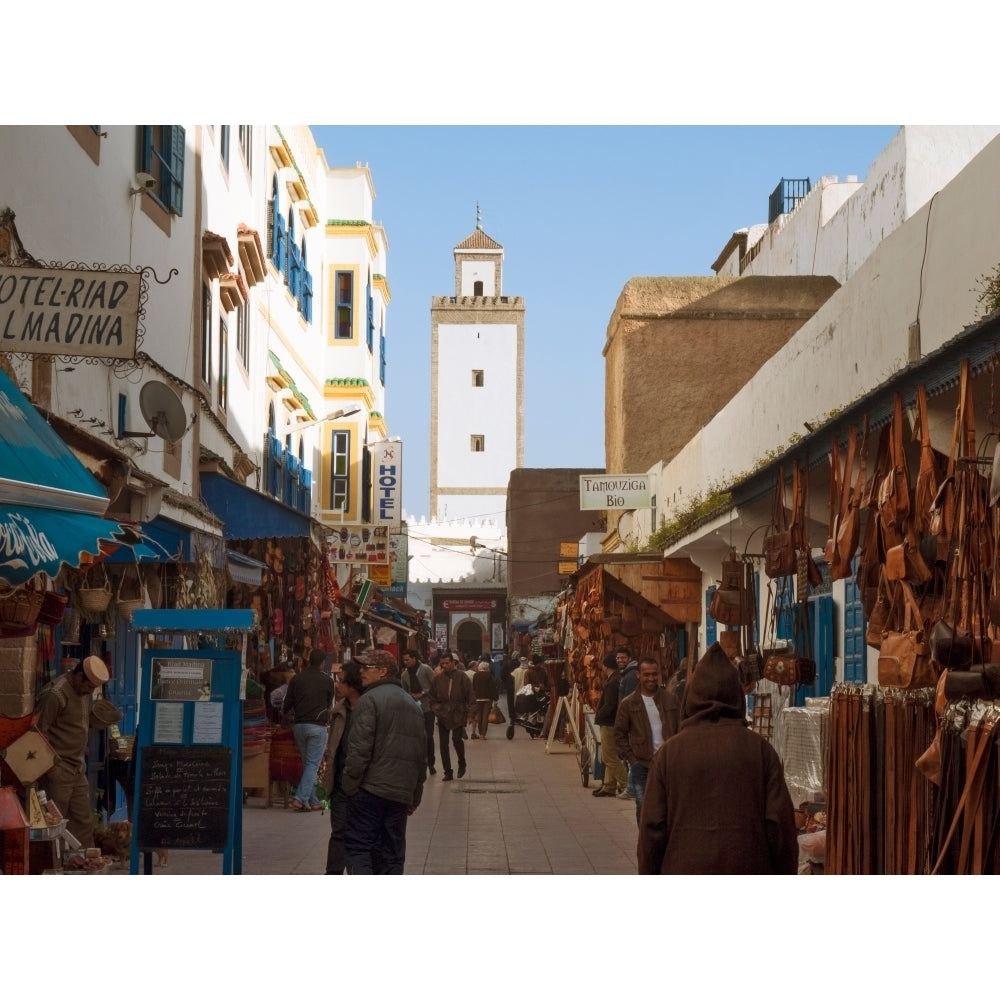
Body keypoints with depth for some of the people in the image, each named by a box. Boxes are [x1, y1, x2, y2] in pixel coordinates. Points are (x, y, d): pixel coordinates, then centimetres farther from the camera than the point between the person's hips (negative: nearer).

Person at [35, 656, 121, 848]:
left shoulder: (85, 692, 9)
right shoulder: (55, 693, -18)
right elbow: (39, 730, -17)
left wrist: (107, 718, 2)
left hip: (78, 768, 8)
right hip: (57, 771, -8)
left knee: (84, 820, 10)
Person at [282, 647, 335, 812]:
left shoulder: (296, 679, 5)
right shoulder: (328, 680, 0)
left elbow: (286, 705, 7)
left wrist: (287, 713, 30)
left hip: (299, 725, 3)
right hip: (318, 726, -3)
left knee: (307, 763, 13)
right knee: (313, 764, -2)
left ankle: (313, 801, 13)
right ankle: (300, 798, -16)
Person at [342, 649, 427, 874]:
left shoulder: (369, 700, -8)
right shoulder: (413, 705, 19)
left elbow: (359, 749, -16)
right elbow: (422, 754, 21)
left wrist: (349, 785, -9)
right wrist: (415, 796, 24)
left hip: (371, 788, -7)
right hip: (401, 792, 7)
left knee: (357, 846, -4)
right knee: (392, 852, 10)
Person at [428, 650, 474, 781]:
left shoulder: (461, 677, -3)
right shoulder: (438, 679, 6)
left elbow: (469, 696, -2)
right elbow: (433, 697, 16)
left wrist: (467, 712, -7)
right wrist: (435, 709, 3)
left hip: (458, 715, -3)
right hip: (443, 715, 3)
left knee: (457, 739, -13)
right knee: (443, 744, 2)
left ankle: (462, 763, 14)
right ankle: (447, 772, 11)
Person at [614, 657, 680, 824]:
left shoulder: (671, 700, 5)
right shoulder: (628, 704, 2)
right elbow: (620, 735, 5)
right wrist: (631, 759, -3)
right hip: (641, 765, -1)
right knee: (643, 808, -1)